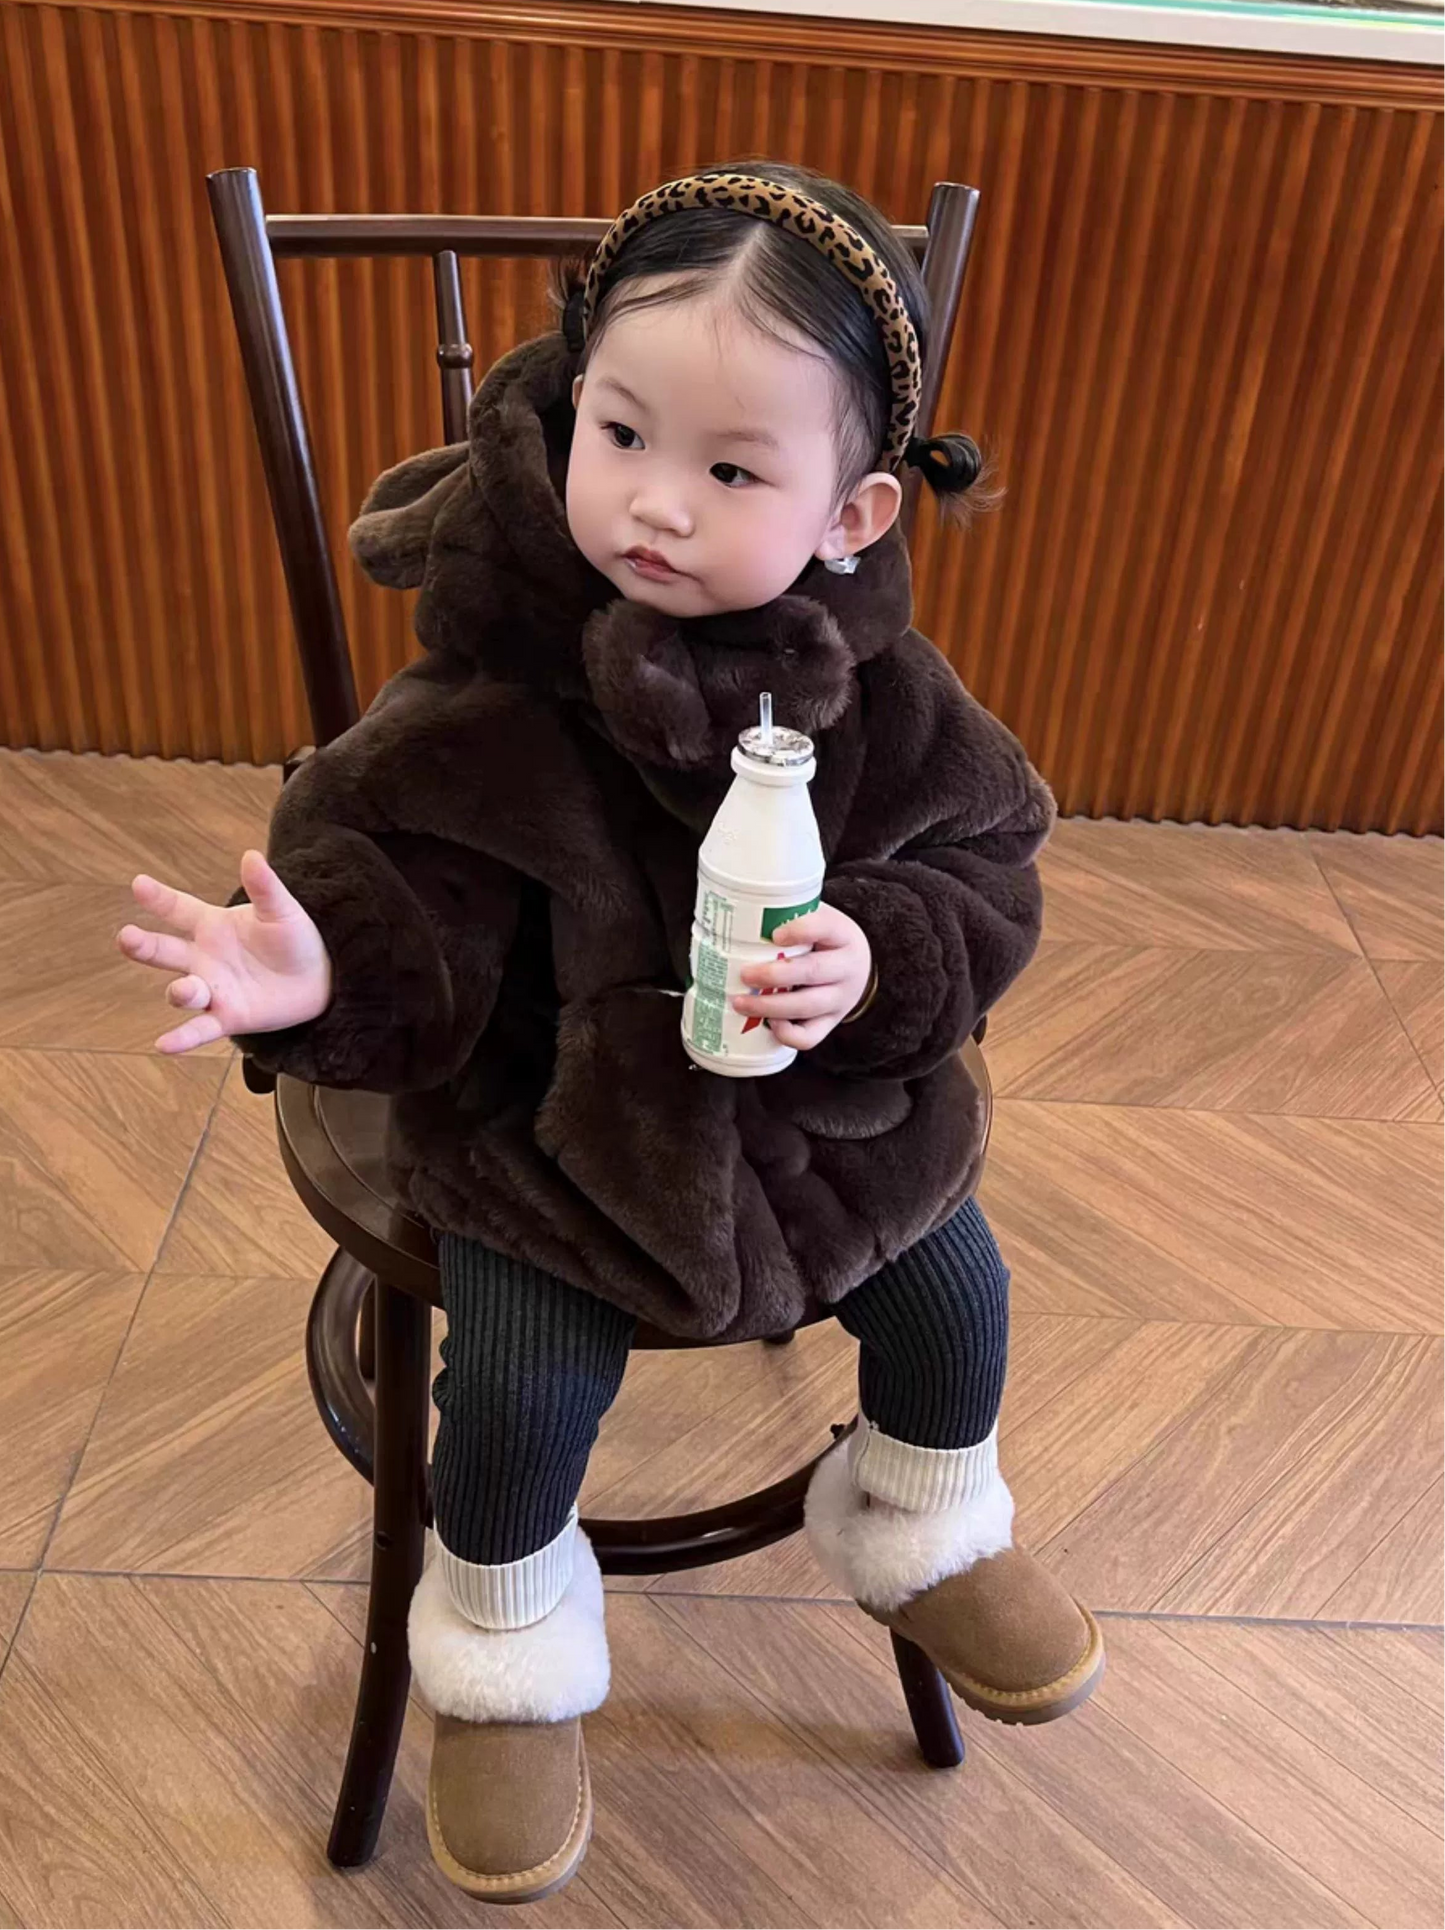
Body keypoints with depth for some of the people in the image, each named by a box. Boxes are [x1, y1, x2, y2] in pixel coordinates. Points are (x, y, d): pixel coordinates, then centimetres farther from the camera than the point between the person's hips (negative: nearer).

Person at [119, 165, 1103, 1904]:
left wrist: (881, 960, -25)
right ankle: (504, 1660, 24)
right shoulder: (487, 702, -22)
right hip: (557, 1107, -3)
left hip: (822, 1091, 4)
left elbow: (985, 867, -5)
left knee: (952, 1290, 8)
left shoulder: (880, 696, -13)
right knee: (525, 1385, -12)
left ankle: (918, 1539, 42)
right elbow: (413, 914, -19)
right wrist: (327, 968, -42)